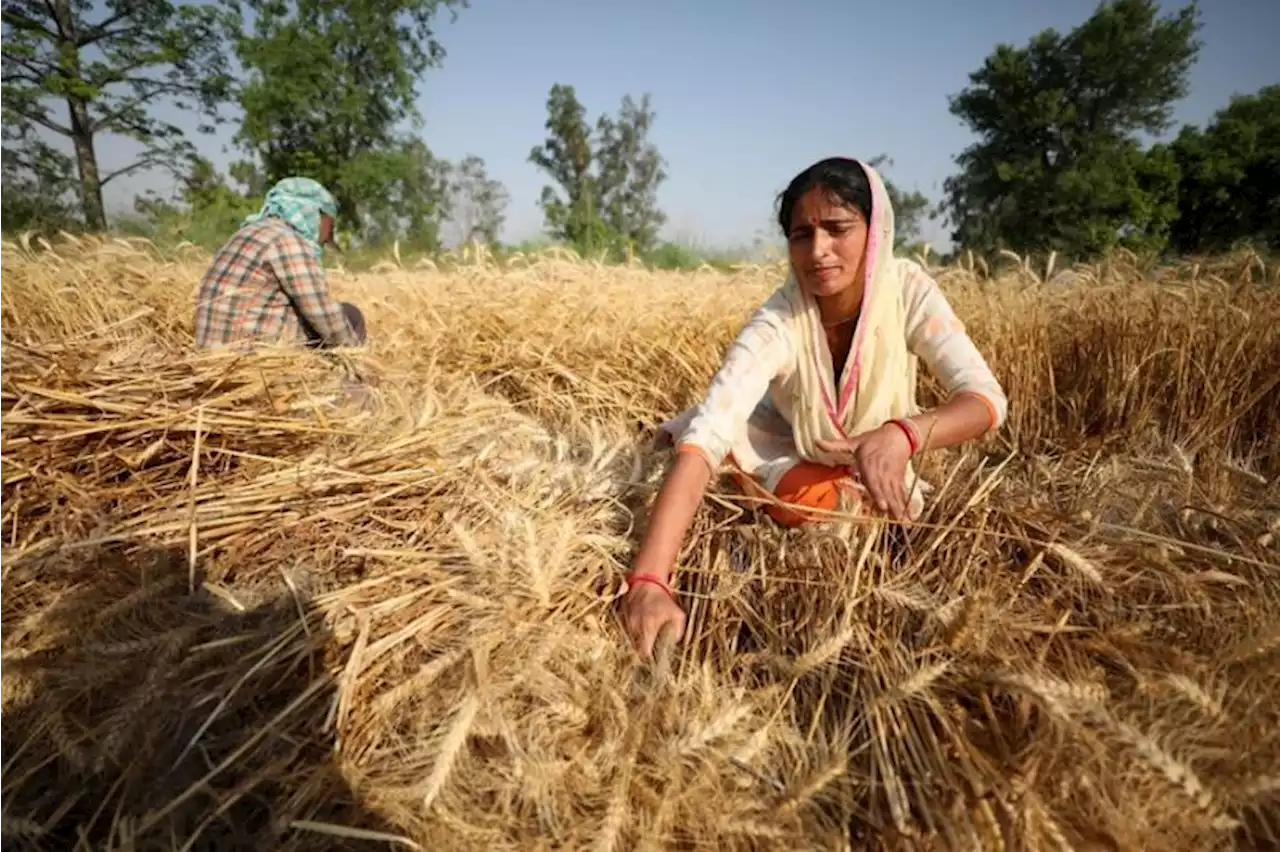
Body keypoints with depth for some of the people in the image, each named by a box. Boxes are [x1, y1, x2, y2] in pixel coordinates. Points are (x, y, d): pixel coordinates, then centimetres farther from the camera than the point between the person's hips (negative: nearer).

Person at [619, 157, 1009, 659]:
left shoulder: (907, 289, -27)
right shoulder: (776, 325, -35)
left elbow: (987, 400, -31)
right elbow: (703, 443, -47)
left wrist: (902, 434, -54)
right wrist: (648, 582, -60)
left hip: (874, 467, 4)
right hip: (791, 458, -3)